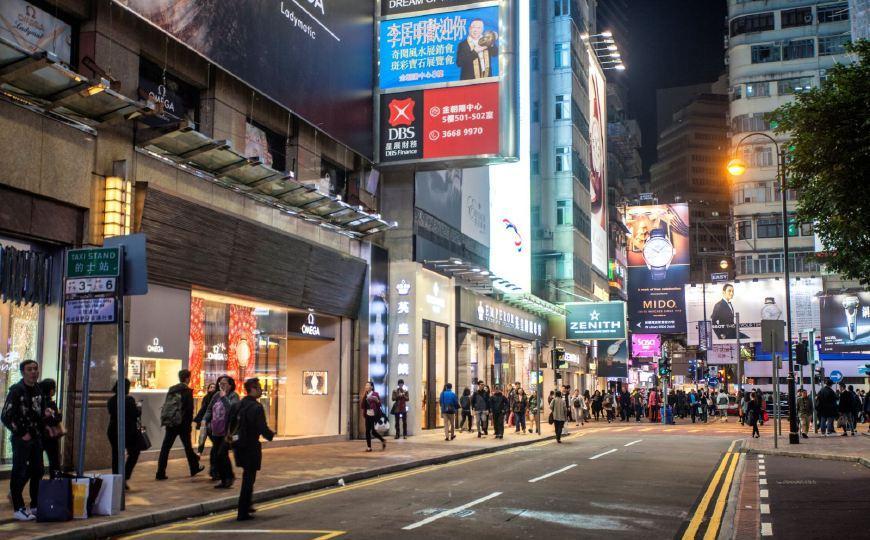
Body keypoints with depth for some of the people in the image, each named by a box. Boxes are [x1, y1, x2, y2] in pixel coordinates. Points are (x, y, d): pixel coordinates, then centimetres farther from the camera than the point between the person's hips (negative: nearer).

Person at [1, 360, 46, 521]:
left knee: (38, 471, 11)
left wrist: (41, 431, 9)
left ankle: (35, 505, 23)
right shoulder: (16, 391, -11)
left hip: (36, 437, 7)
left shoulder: (39, 390, 9)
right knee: (19, 471, -2)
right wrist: (22, 434, -13)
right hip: (21, 438, -7)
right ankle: (18, 509, 4)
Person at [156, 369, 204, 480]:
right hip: (182, 423, -5)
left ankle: (160, 473, -4)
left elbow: (166, 406, 10)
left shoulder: (171, 390, 9)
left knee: (165, 447, 1)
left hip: (170, 423, 5)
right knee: (188, 446, 10)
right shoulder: (187, 391, -9)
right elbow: (189, 409, -12)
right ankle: (194, 468, 25)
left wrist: (166, 421, 12)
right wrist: (189, 423, -2)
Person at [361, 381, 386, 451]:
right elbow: (362, 406, 2)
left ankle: (383, 441, 16)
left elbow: (379, 405, -6)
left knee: (373, 431, -7)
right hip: (368, 415, 5)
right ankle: (369, 447, 7)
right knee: (367, 431, 0)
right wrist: (363, 397, -5)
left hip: (375, 415, -5)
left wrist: (377, 400, -26)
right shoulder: (365, 396, 10)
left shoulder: (375, 394, -4)